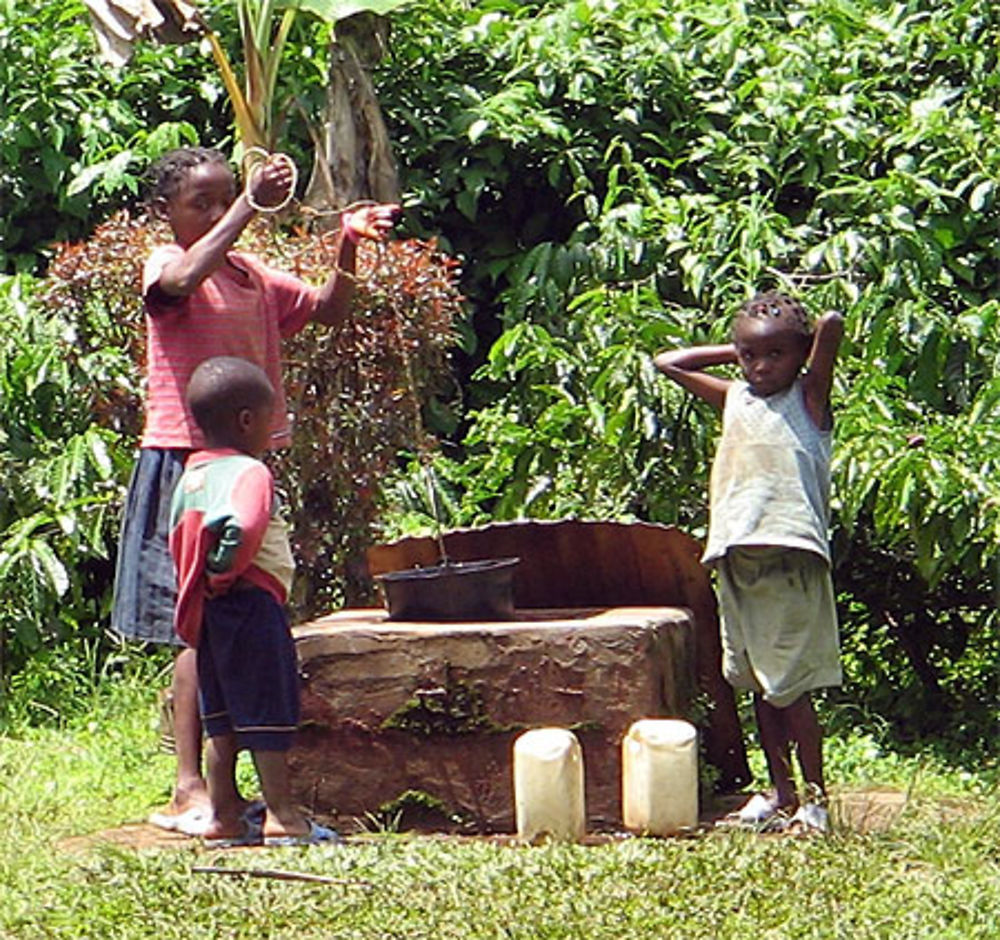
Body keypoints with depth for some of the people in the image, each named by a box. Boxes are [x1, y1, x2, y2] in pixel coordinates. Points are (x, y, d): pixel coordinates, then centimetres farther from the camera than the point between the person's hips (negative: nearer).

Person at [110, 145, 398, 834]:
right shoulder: (164, 265, -6)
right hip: (184, 462, -7)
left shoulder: (253, 277, 15)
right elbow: (184, 278, -29)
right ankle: (189, 791, -9)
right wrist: (250, 206, -33)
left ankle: (220, 786, 14)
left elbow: (329, 310, 16)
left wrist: (347, 247, -1)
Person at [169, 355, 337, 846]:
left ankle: (225, 816, 15)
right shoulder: (250, 473, -15)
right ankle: (281, 816, -1)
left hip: (208, 611, 9)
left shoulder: (192, 475, 12)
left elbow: (178, 541, 16)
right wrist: (224, 574, -17)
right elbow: (241, 528, -32)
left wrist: (200, 588, 18)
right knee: (269, 710, -2)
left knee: (221, 716, 12)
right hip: (252, 603, -8)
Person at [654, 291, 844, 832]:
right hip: (736, 554, 6)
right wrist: (735, 351, 18)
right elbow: (668, 363, 24)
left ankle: (815, 797, 2)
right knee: (757, 685, 11)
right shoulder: (734, 399, 16)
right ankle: (780, 792, 20)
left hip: (791, 553, -6)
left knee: (790, 687, -6)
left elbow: (832, 325, -11)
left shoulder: (808, 399, 1)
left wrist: (789, 350, 7)